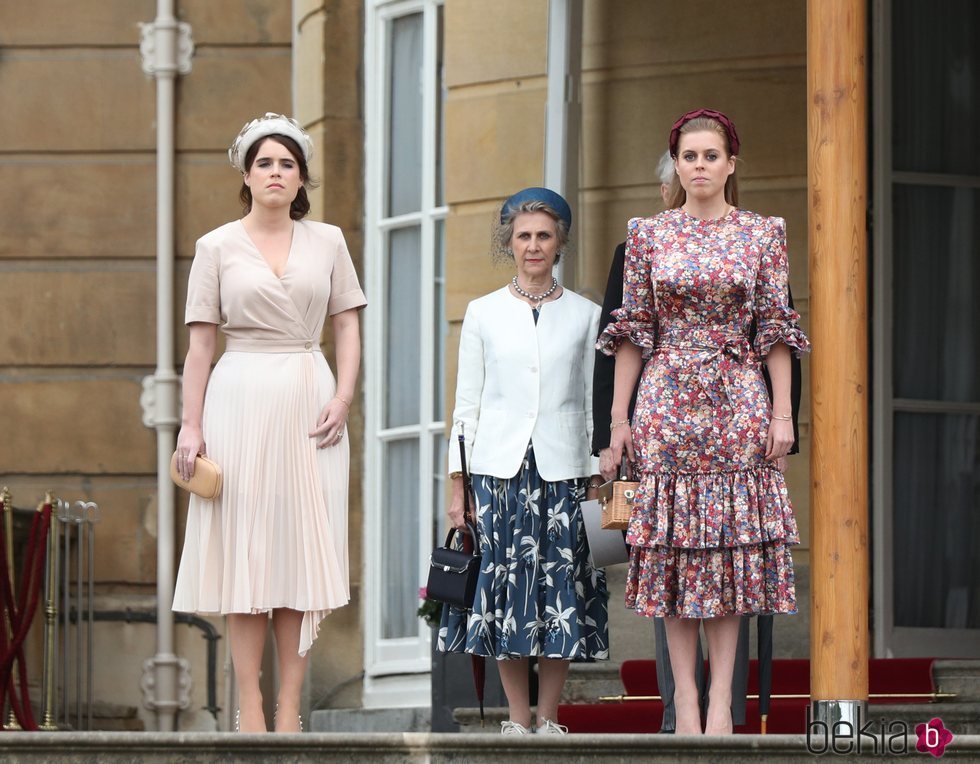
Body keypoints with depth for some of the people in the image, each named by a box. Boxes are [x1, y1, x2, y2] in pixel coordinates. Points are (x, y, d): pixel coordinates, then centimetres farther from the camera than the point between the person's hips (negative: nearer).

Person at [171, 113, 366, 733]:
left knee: (303, 552, 0)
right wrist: (191, 424, -3)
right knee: (245, 549, -2)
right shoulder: (218, 247, 5)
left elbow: (348, 327, 9)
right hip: (242, 400, -2)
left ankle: (290, 711, 3)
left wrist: (344, 397, -5)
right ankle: (250, 711, -1)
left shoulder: (327, 241, 10)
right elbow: (201, 343, 3)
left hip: (309, 404, 2)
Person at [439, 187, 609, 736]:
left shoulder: (585, 316, 8)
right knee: (506, 586, -2)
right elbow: (467, 404, 8)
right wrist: (458, 485, 3)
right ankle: (518, 718, 5)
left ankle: (548, 717, 5)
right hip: (499, 466, 0)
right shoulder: (484, 313, 8)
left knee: (562, 589, -3)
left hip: (562, 468, 0)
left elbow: (594, 403, 9)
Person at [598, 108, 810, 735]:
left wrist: (782, 413, -3)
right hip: (667, 400, 0)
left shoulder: (763, 235, 4)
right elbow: (634, 330, 5)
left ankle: (721, 697, 0)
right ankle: (685, 690, 3)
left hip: (738, 401, 0)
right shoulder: (649, 235, 4)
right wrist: (619, 417, 2)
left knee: (732, 540, -1)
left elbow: (775, 329, 3)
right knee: (674, 540, 0)